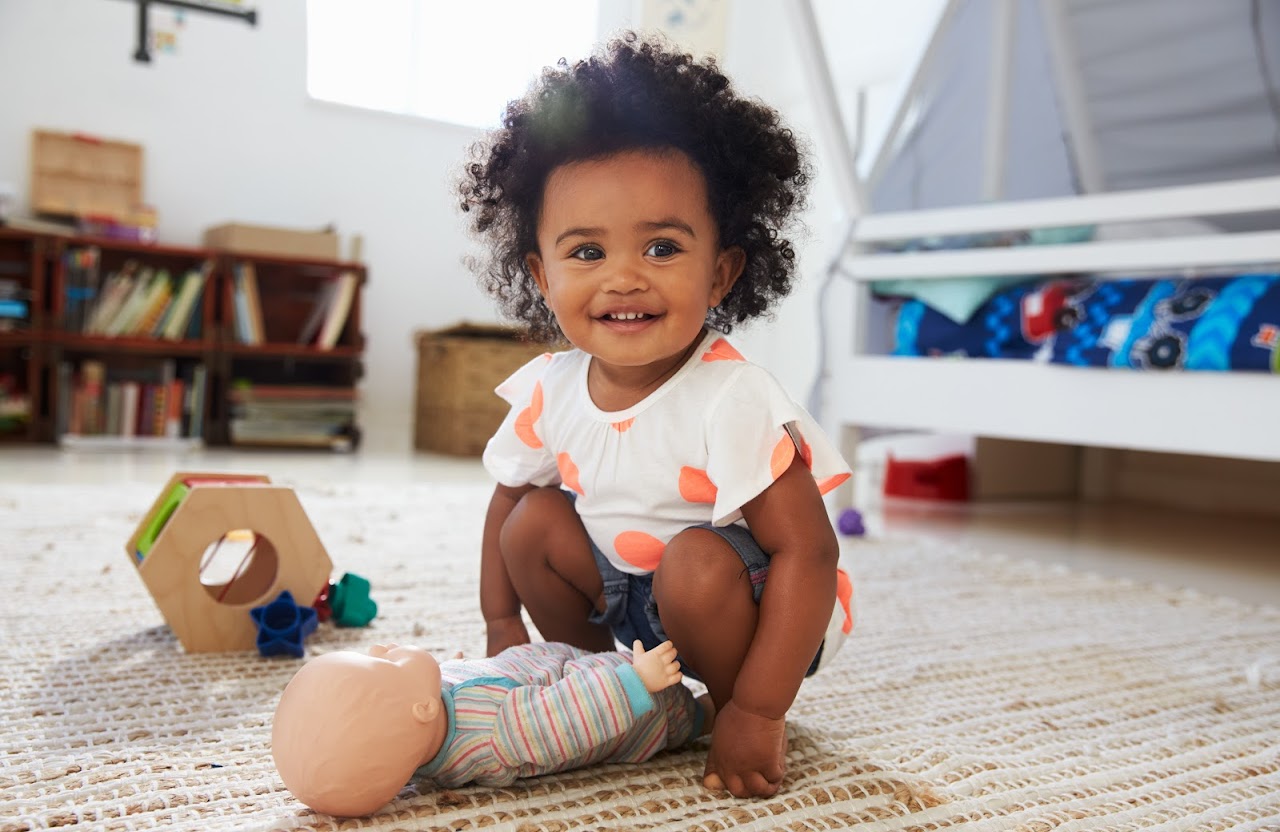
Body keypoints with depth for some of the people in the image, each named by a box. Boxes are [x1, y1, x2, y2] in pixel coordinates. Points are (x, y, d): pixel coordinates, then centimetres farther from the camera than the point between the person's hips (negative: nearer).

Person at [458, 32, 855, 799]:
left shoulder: (732, 402, -32)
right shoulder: (549, 390, -13)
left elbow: (807, 551, -31)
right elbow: (507, 500, 5)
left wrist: (756, 713, -30)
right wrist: (504, 626, 1)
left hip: (748, 597, -6)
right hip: (628, 591, 6)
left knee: (696, 564, -33)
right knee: (536, 521, -8)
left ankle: (729, 701, -4)